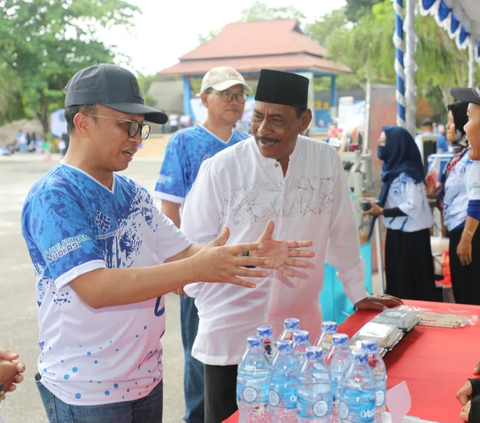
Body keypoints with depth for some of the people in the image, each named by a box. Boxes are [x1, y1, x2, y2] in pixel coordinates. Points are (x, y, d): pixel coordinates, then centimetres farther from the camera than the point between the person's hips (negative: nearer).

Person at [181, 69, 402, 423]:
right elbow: (193, 245, 0)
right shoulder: (221, 168, -9)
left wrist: (358, 294, 14)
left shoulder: (327, 161, -2)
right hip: (231, 335, -2)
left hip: (300, 331, 2)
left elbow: (341, 232, 8)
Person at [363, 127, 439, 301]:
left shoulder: (406, 173, -18)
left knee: (410, 283, -1)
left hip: (410, 236, -9)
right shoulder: (395, 169, 9)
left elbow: (413, 206, -25)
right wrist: (379, 206, 3)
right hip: (398, 233, 9)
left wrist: (382, 212, -21)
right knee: (397, 280, 15)